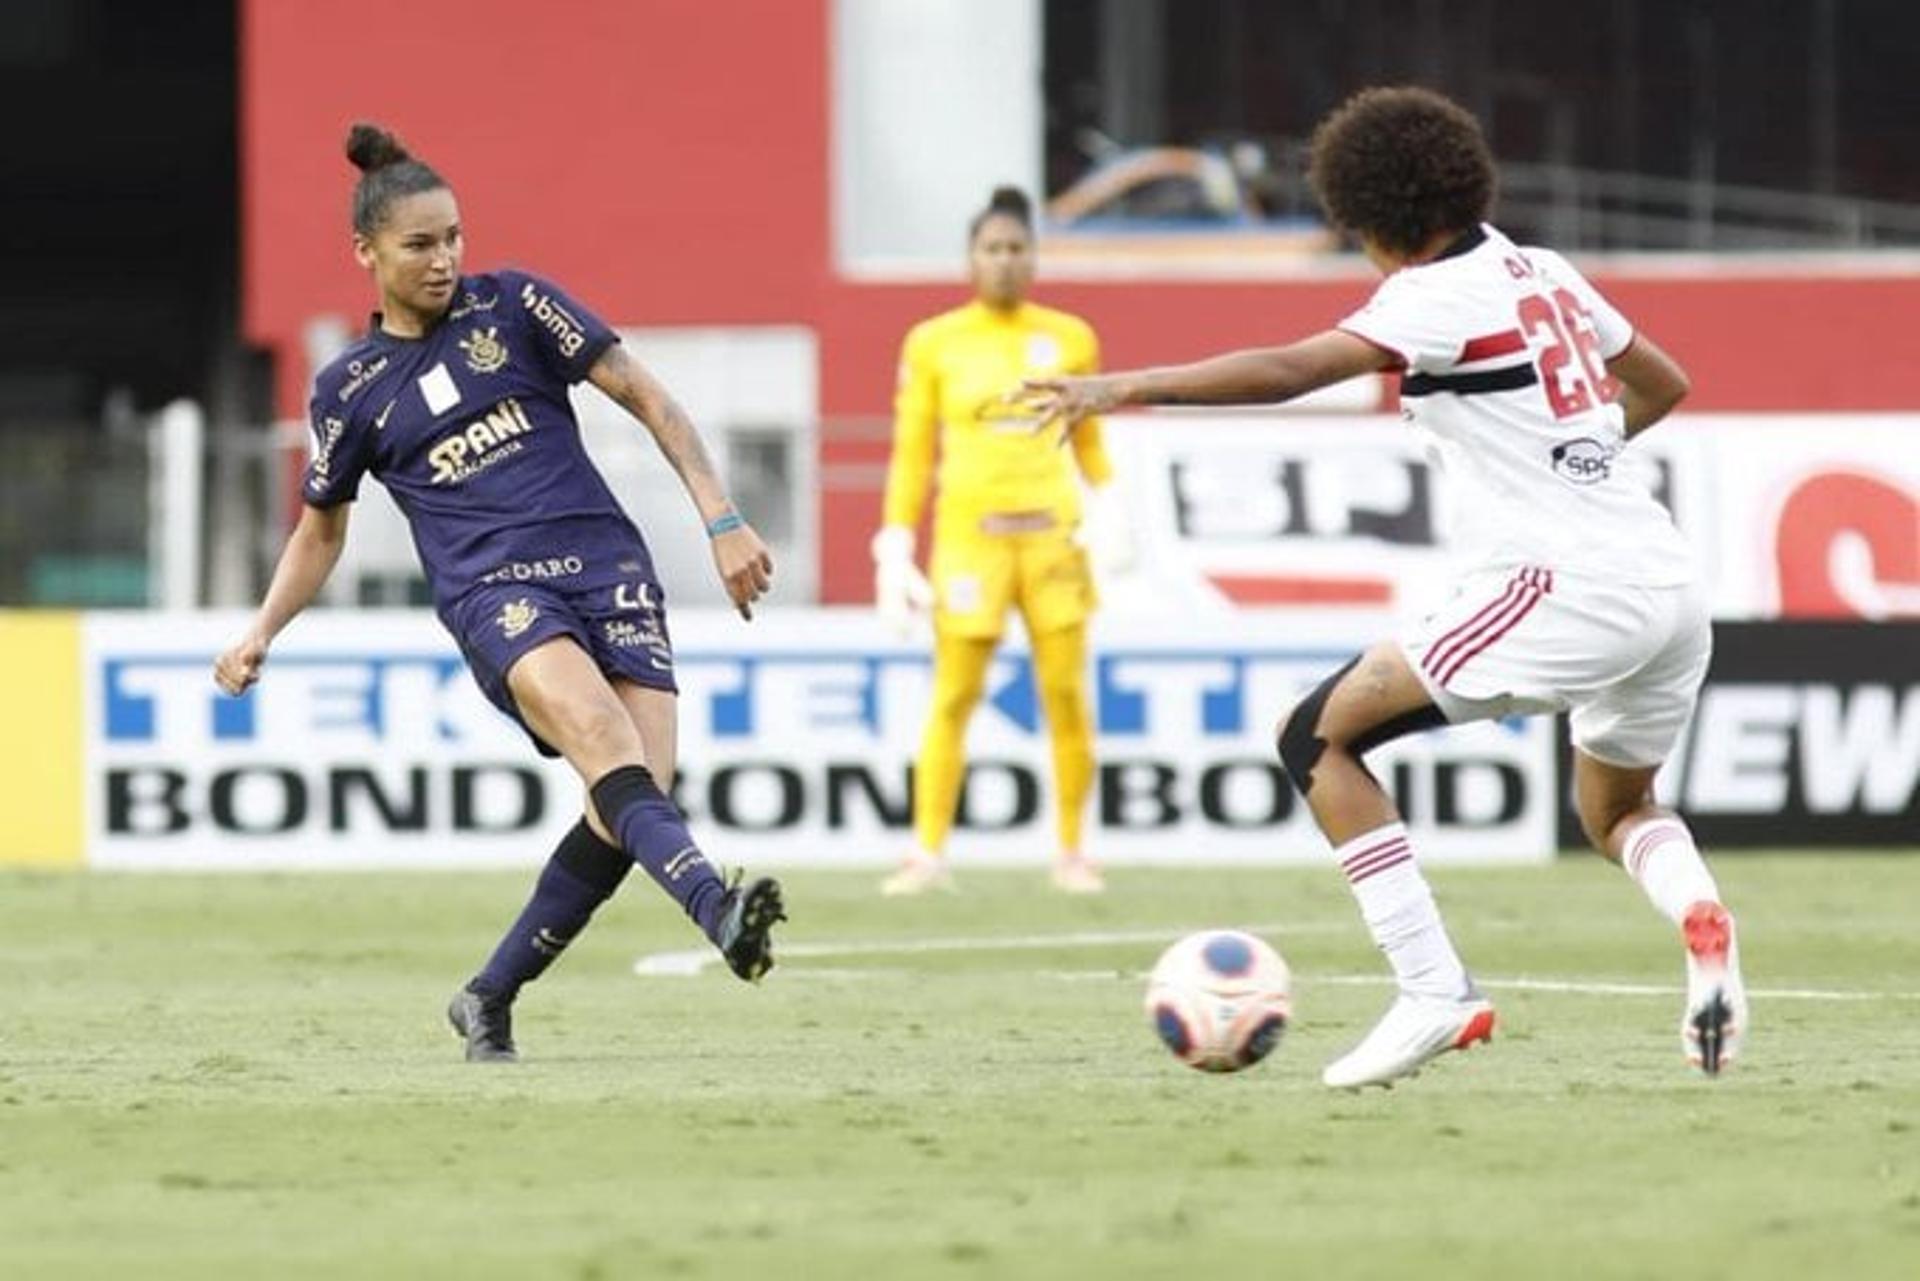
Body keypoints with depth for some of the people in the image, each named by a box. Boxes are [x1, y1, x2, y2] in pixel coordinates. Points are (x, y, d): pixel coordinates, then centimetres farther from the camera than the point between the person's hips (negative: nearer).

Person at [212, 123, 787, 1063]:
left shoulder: (513, 306, 8)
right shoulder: (349, 389, 11)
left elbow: (648, 401, 10)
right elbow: (321, 530, 26)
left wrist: (722, 521, 1)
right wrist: (261, 634, 11)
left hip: (607, 563, 1)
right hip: (493, 590, -1)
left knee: (638, 794, -17)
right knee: (601, 736, -32)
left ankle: (491, 997, 1)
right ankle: (717, 911, -54)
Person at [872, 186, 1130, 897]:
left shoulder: (1070, 338, 8)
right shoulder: (932, 344, 4)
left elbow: (1090, 442, 15)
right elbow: (912, 455, 6)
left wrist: (1112, 509, -2)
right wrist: (895, 551, 1)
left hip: (1051, 532, 2)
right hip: (969, 534, -2)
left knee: (1067, 696, -2)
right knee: (952, 698, -5)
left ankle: (1072, 852, 8)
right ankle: (929, 853, 0)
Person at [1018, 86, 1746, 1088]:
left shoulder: (1440, 296, -6)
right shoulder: (1546, 276, 18)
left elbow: (1286, 372, -17)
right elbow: (1663, 384, 32)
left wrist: (1124, 388, -16)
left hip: (1563, 584, -9)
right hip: (1668, 582, 9)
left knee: (1315, 736, 0)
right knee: (1615, 810, 31)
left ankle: (1434, 992, -9)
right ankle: (1696, 911, -4)